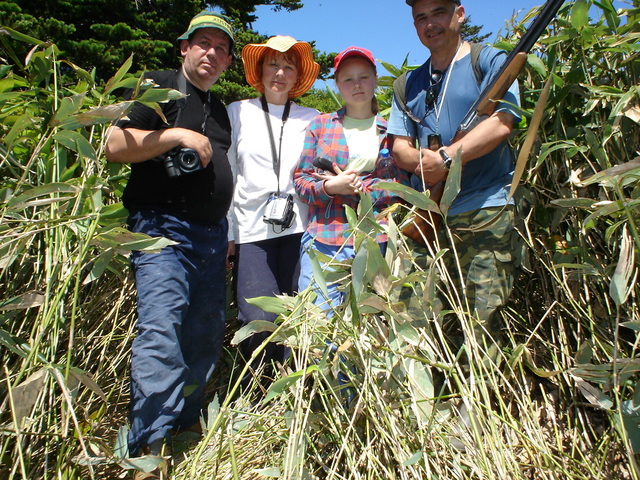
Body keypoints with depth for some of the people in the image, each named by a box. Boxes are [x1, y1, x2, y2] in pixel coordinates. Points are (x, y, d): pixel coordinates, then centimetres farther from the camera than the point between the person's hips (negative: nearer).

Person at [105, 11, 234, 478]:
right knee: (161, 328, -16)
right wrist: (177, 135, -15)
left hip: (211, 235, 7)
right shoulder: (158, 88, 1)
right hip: (162, 229, -7)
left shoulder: (220, 109, 22)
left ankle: (188, 424, 26)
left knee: (207, 334, 9)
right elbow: (116, 146, -9)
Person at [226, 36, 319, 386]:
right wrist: (224, 232, 4)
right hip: (252, 229, -1)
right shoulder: (238, 112, 12)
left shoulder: (312, 119, 14)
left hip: (299, 229, 1)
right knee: (258, 320, -10)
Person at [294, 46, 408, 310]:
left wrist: (361, 187, -9)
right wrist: (329, 187, -12)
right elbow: (300, 178, 8)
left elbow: (403, 186, 5)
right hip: (323, 240, 0)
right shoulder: (321, 125, 11)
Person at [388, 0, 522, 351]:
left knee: (483, 327, -4)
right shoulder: (409, 84, 21)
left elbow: (501, 123, -9)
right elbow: (399, 146, 12)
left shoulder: (490, 61, 7)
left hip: (484, 214, -4)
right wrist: (423, 160, -10)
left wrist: (446, 158, -14)